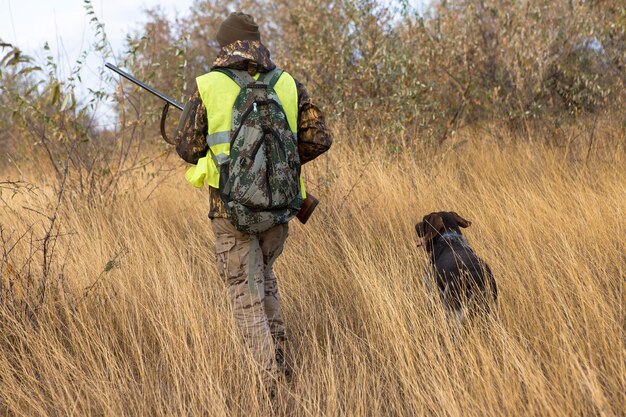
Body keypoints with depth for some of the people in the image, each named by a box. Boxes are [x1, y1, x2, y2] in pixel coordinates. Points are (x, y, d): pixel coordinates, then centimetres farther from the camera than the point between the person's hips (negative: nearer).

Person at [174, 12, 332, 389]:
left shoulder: (208, 87, -5)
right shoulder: (287, 85, 2)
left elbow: (187, 148, -2)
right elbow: (319, 139, 2)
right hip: (278, 204, 3)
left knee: (247, 293, 7)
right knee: (264, 274, 26)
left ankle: (272, 376, 3)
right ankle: (280, 354, 23)